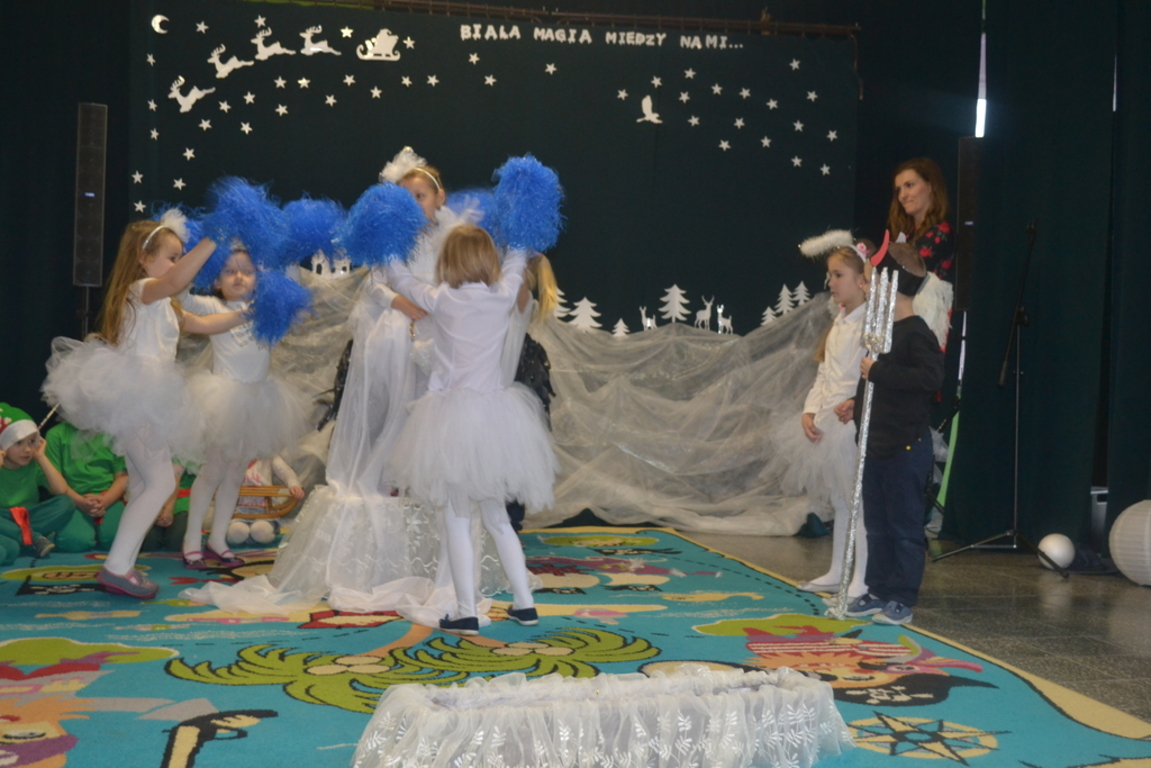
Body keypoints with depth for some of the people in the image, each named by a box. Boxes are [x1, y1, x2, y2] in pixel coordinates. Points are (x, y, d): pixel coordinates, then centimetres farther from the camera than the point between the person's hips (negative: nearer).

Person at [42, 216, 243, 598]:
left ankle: (124, 566, 16)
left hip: (143, 401, 11)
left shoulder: (162, 306, 22)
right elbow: (176, 282, -34)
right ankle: (116, 567, -12)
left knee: (144, 487, 13)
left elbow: (203, 323, 31)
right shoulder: (141, 290, -10)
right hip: (134, 398, -11)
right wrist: (212, 241, -33)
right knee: (161, 483, -12)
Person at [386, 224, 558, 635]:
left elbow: (401, 277, 10)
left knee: (457, 521, 4)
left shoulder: (440, 300, -8)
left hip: (453, 413, -4)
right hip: (496, 413, 4)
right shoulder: (504, 295, -2)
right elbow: (517, 260, 19)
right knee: (497, 516, 17)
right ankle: (524, 602, 21)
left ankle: (466, 612, 6)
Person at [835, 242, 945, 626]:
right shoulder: (884, 329, 14)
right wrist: (858, 403, 14)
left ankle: (902, 600, 8)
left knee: (905, 525, 0)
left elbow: (930, 377, -31)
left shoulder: (917, 333, -15)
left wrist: (878, 372, -26)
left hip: (907, 447, -9)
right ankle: (879, 591, 25)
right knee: (876, 523, 15)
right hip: (877, 444, 10)